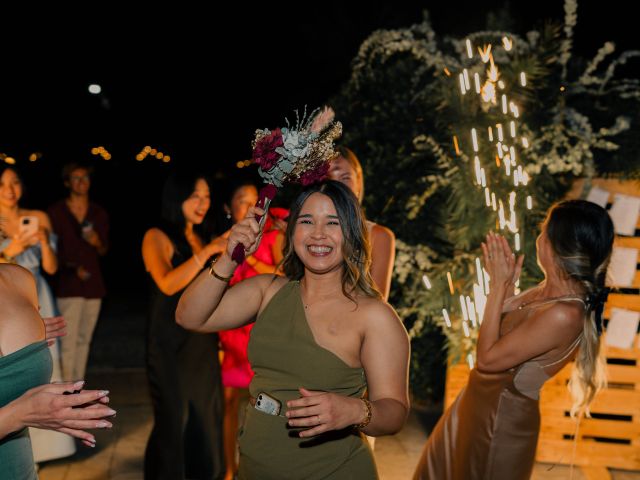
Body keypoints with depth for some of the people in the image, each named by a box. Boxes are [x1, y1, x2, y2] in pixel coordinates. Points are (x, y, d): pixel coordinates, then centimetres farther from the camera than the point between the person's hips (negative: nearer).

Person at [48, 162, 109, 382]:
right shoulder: (56, 211, -2)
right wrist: (72, 267, -15)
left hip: (93, 283, 4)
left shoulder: (99, 213, 9)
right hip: (67, 284, -4)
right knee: (68, 343, -10)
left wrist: (97, 242, -9)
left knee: (84, 340, 8)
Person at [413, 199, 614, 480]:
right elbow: (503, 328, 5)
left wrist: (499, 286, -22)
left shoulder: (564, 315, -32)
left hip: (501, 417, -9)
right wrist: (503, 283, -5)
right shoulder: (550, 290, -5)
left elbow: (487, 358, -27)